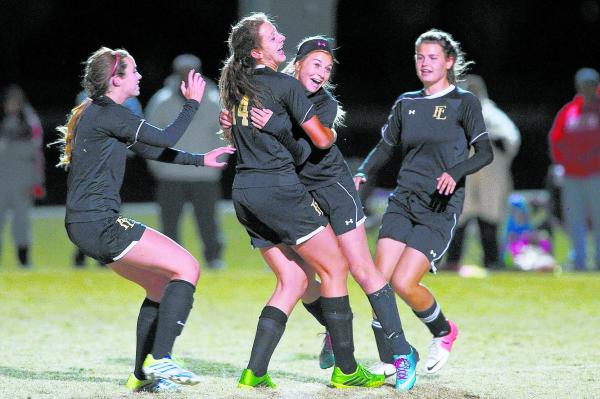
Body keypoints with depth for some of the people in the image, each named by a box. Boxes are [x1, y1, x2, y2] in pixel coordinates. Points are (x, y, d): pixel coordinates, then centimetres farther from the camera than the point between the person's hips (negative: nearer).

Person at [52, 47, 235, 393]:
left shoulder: (98, 113, 20)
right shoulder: (107, 113, -12)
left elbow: (151, 150, 26)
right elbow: (164, 140, -11)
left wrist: (201, 159, 22)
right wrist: (192, 104, 2)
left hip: (86, 225, 11)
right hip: (98, 224, -11)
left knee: (163, 286, 15)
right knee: (187, 267, -12)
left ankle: (142, 375, 14)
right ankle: (159, 358, -17)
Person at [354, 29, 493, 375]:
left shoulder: (464, 102, -1)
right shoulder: (406, 104, 14)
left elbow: (485, 152, -7)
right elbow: (386, 147, 19)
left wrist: (455, 172, -25)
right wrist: (362, 173, 0)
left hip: (441, 207, -5)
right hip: (403, 201, 5)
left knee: (404, 282, -15)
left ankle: (444, 332, 12)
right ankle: (389, 359, 1)